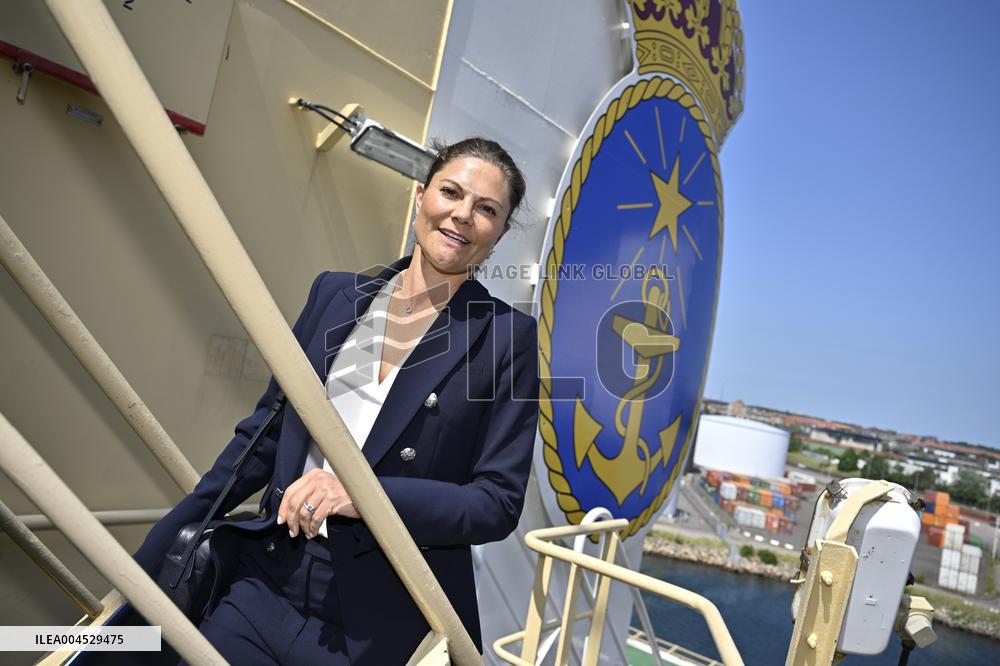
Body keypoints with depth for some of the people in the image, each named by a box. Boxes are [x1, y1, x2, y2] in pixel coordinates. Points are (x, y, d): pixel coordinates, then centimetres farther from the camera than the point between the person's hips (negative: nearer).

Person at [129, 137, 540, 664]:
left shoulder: (508, 336, -9)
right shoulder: (335, 293, 3)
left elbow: (499, 502, -9)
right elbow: (264, 433, 9)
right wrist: (150, 557, 11)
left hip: (381, 621, -3)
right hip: (266, 582, 4)